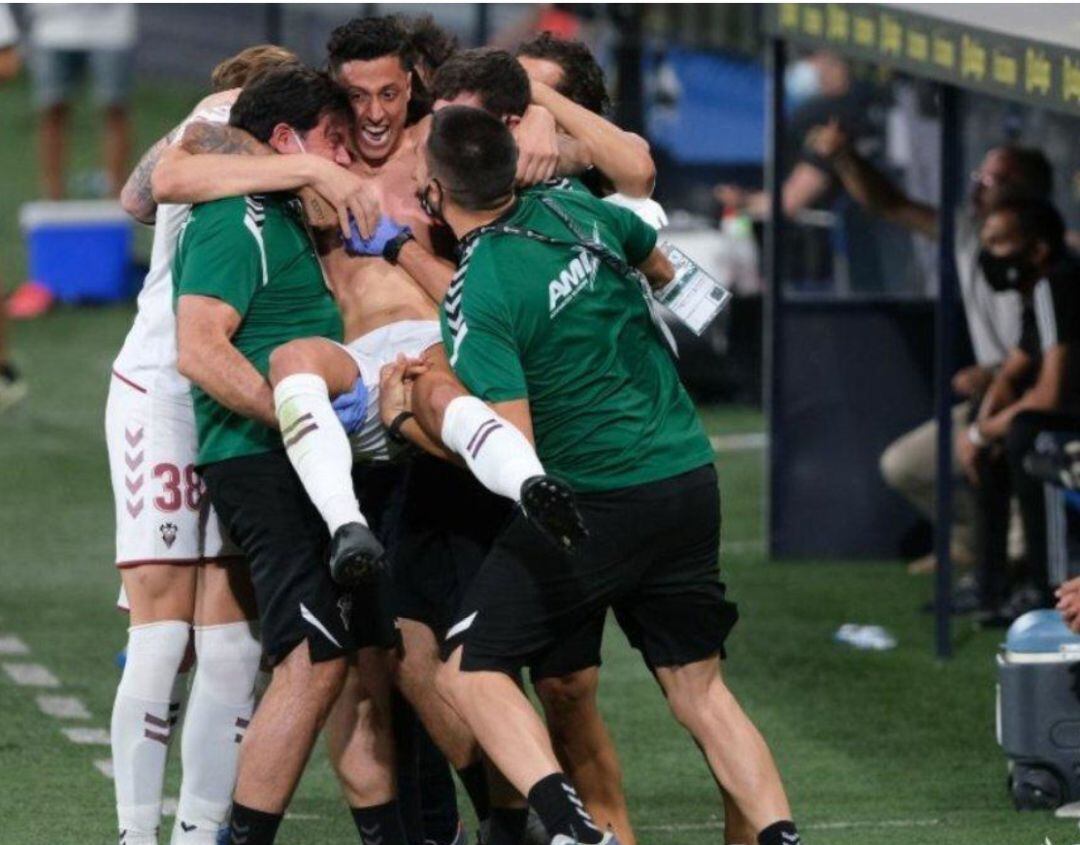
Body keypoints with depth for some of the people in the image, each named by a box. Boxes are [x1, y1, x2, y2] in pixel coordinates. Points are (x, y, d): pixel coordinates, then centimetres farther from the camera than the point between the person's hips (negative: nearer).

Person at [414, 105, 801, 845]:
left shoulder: (476, 300, -16)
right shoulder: (574, 213, 4)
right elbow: (660, 266, 25)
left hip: (595, 501, -7)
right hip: (690, 480, 7)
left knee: (470, 667, 1)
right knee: (699, 687, 14)